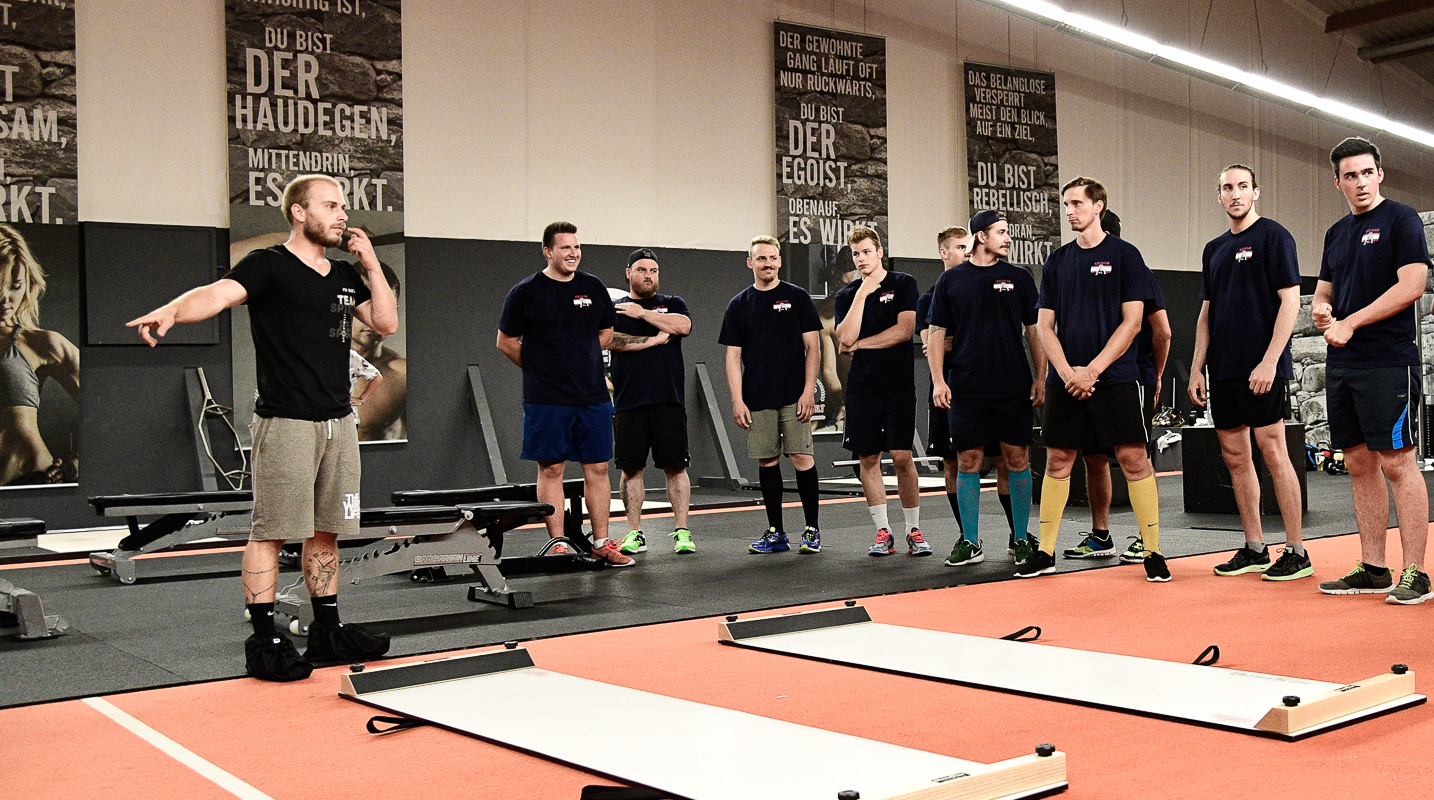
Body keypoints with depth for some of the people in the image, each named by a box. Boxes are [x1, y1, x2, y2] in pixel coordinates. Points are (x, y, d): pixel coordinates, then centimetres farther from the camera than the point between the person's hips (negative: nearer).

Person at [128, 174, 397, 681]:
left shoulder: (345, 276, 18)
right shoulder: (269, 266, -4)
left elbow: (386, 323, 15)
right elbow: (219, 293, -21)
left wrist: (372, 267, 6)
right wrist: (173, 311, -41)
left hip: (338, 424, 7)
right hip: (285, 423, -7)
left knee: (325, 532, 12)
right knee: (272, 531, -4)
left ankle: (328, 633, 21)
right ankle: (264, 641, 1)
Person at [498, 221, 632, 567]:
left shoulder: (593, 287, 8)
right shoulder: (525, 292, -3)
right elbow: (506, 342, 2)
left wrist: (582, 362, 10)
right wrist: (541, 370, 3)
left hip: (593, 396, 4)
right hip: (546, 399, -4)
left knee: (597, 468, 5)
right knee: (551, 469, 1)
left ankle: (601, 542, 13)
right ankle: (558, 545, 8)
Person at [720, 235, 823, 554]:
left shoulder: (797, 297, 4)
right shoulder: (739, 305, 9)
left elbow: (812, 347, 2)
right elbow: (733, 356, 7)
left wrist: (808, 391, -8)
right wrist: (737, 400, -2)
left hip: (794, 397, -2)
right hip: (757, 401, 2)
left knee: (802, 458, -5)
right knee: (767, 461, 5)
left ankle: (812, 530, 7)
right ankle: (775, 533, 14)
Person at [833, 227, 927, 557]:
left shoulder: (903, 284, 2)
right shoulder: (846, 294, 9)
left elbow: (905, 330, -10)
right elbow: (846, 338, -6)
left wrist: (860, 343, -4)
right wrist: (862, 293, -8)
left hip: (899, 384, -3)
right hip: (861, 387, 3)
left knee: (902, 457, -7)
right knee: (868, 459, 3)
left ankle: (913, 530, 5)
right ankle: (883, 532, 12)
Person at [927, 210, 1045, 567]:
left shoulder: (1019, 277, 8)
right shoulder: (951, 279, 6)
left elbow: (1035, 331, 9)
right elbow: (936, 334, 7)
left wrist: (1041, 378, 1)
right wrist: (938, 381, -2)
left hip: (1014, 387, 0)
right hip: (966, 387, 0)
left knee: (1018, 460, 2)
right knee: (968, 462, 2)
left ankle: (1021, 539, 13)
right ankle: (970, 542, 12)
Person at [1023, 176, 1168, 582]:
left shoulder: (1124, 254, 0)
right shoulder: (1057, 260, 12)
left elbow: (1131, 322, -5)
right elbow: (1045, 325, 9)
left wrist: (1093, 369, -12)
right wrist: (1067, 372, -6)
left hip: (1114, 377, -4)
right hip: (1065, 380, 4)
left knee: (1134, 458, -5)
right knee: (1057, 461, 6)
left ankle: (1154, 552, 3)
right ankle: (1045, 552, 14)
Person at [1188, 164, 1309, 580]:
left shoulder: (1273, 236, -3)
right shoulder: (1214, 249, 17)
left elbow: (1290, 301, -10)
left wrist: (1270, 361, -17)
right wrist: (1197, 367, 11)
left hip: (1261, 369, -7)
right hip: (1223, 370, 7)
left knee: (1273, 454, -6)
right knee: (1235, 457, 8)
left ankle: (1296, 552, 1)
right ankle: (1254, 549, 16)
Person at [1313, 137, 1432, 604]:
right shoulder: (1337, 233, 19)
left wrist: (1350, 323, -13)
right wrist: (1322, 311, 1)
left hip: (1388, 361, -7)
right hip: (1342, 365, 7)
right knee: (1360, 465, 9)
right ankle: (1372, 569, 15)